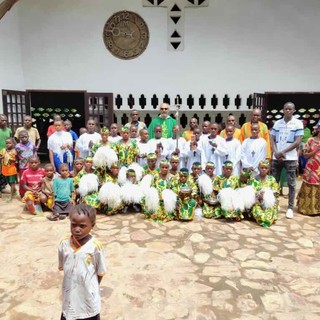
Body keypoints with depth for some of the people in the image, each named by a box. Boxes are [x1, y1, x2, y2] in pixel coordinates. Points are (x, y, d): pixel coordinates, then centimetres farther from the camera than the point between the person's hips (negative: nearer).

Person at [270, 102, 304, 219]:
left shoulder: (298, 123, -2)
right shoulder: (277, 123, 9)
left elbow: (297, 142, -8)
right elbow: (272, 139, 8)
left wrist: (283, 152, -13)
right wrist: (276, 152, -8)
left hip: (290, 158, -3)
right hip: (276, 157, 3)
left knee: (291, 184, 1)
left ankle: (290, 208, 8)